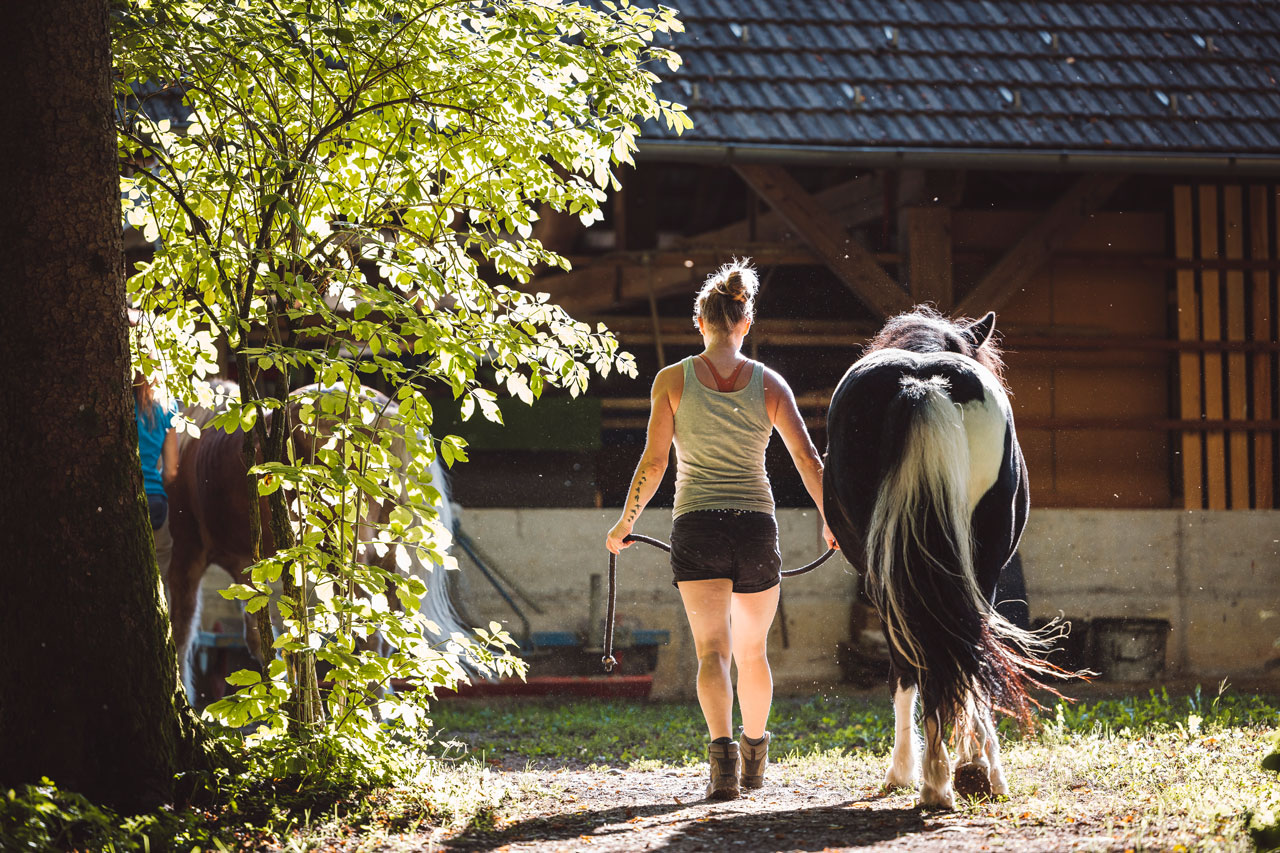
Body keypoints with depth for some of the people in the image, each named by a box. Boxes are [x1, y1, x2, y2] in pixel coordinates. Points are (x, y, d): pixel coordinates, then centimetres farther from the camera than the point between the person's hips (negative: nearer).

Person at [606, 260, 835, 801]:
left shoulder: (673, 380, -2)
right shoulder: (769, 384, 1)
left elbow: (653, 463, -3)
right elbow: (807, 460, 0)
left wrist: (625, 523, 9)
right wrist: (830, 521, 14)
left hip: (696, 524, -2)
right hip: (756, 526, 2)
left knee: (712, 651, -6)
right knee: (752, 650, 19)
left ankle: (722, 750, -29)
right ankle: (755, 759, 33)